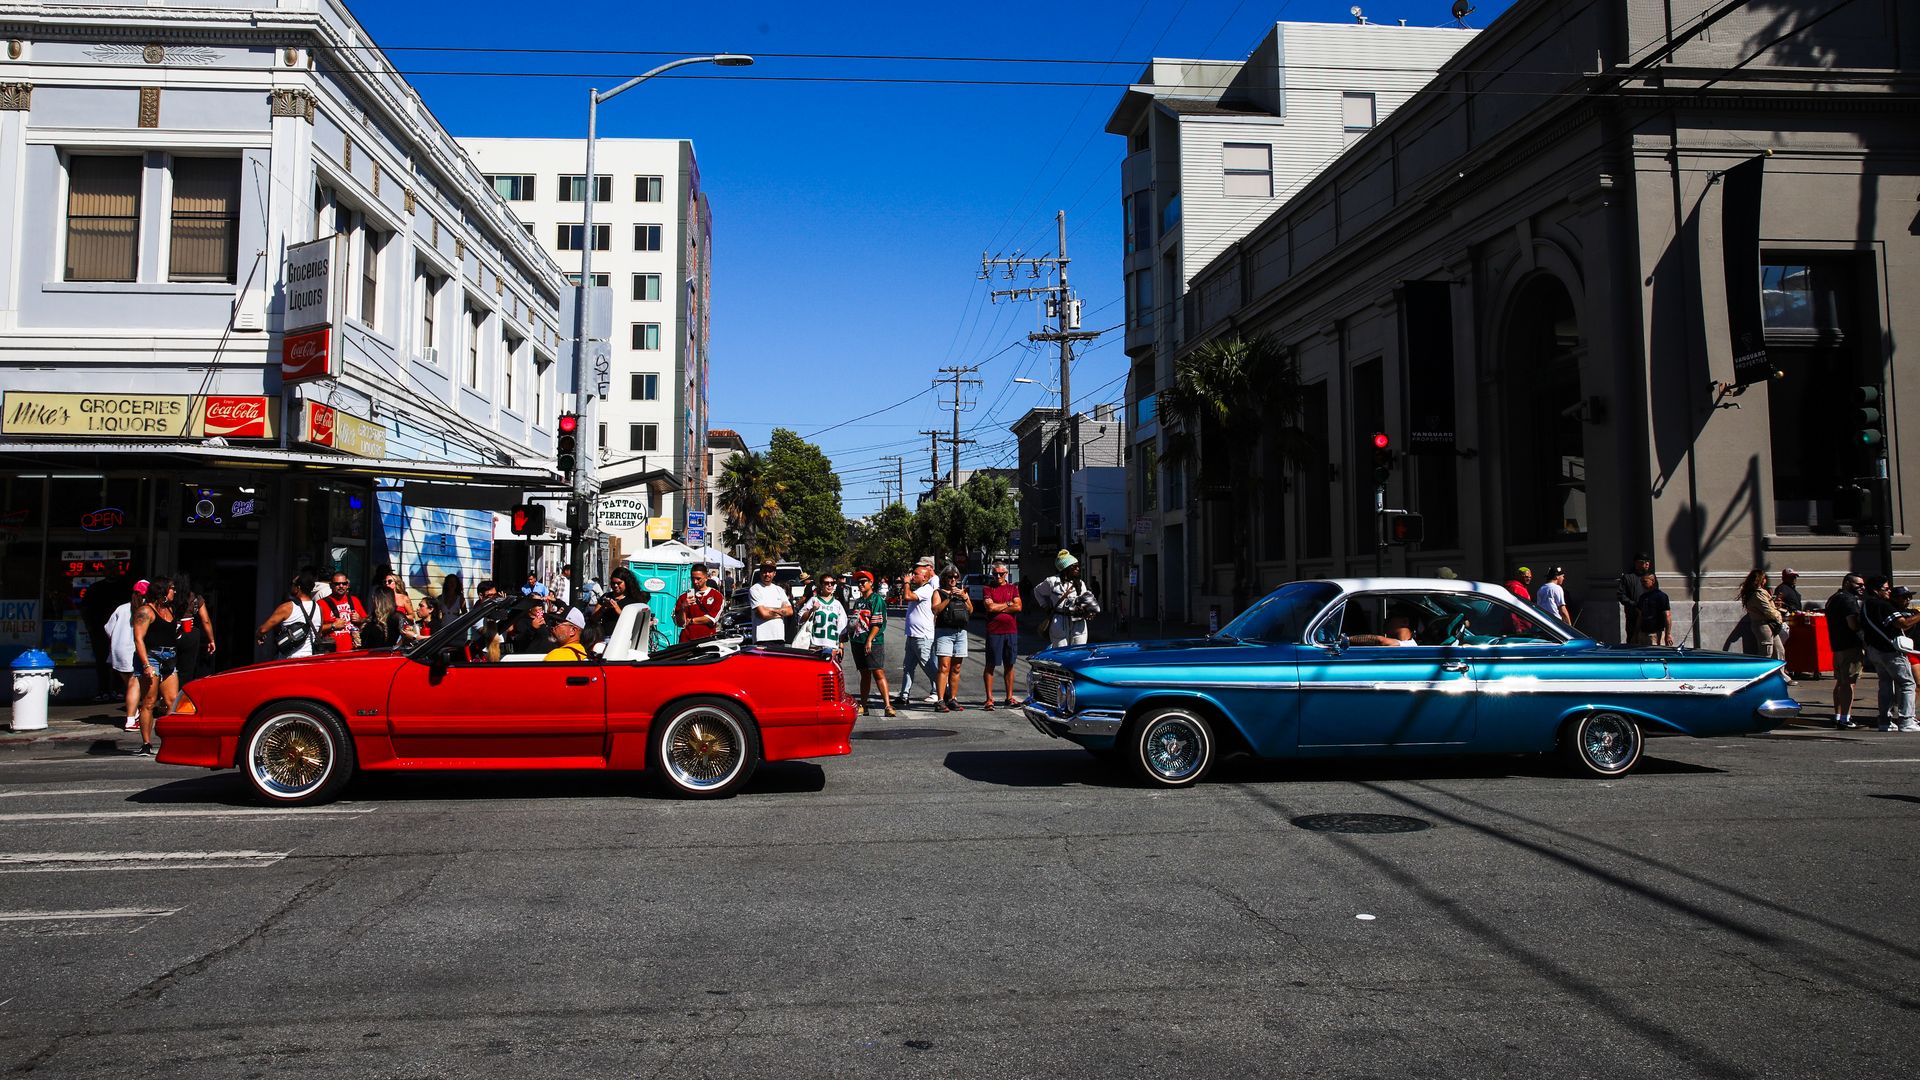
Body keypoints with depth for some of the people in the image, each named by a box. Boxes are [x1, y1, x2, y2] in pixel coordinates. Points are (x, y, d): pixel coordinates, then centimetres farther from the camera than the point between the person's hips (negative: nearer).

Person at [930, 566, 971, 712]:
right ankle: (940, 701, -16)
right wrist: (949, 597, -14)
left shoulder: (962, 591, 20)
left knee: (956, 669, 6)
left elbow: (970, 610, 11)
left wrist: (964, 597, -3)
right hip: (944, 632, -5)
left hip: (961, 632, 5)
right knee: (944, 667, -13)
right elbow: (936, 609, -9)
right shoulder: (939, 592, 7)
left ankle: (952, 699, 12)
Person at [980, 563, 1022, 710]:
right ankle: (989, 699, 2)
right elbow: (990, 607, -11)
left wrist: (998, 607, -5)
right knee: (990, 665, -1)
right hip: (993, 631, -3)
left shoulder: (1013, 588, 11)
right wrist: (1008, 604, -3)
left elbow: (1018, 607, -2)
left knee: (1009, 665, 8)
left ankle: (1009, 697, 14)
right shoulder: (987, 589, 4)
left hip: (1011, 631, 3)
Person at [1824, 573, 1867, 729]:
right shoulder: (1849, 599, -14)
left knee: (1840, 682, 15)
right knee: (1848, 683, -9)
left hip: (1837, 645, 10)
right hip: (1851, 645, -10)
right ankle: (1845, 719, -11)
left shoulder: (1833, 598, 18)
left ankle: (1837, 716, 21)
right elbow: (1854, 625, -22)